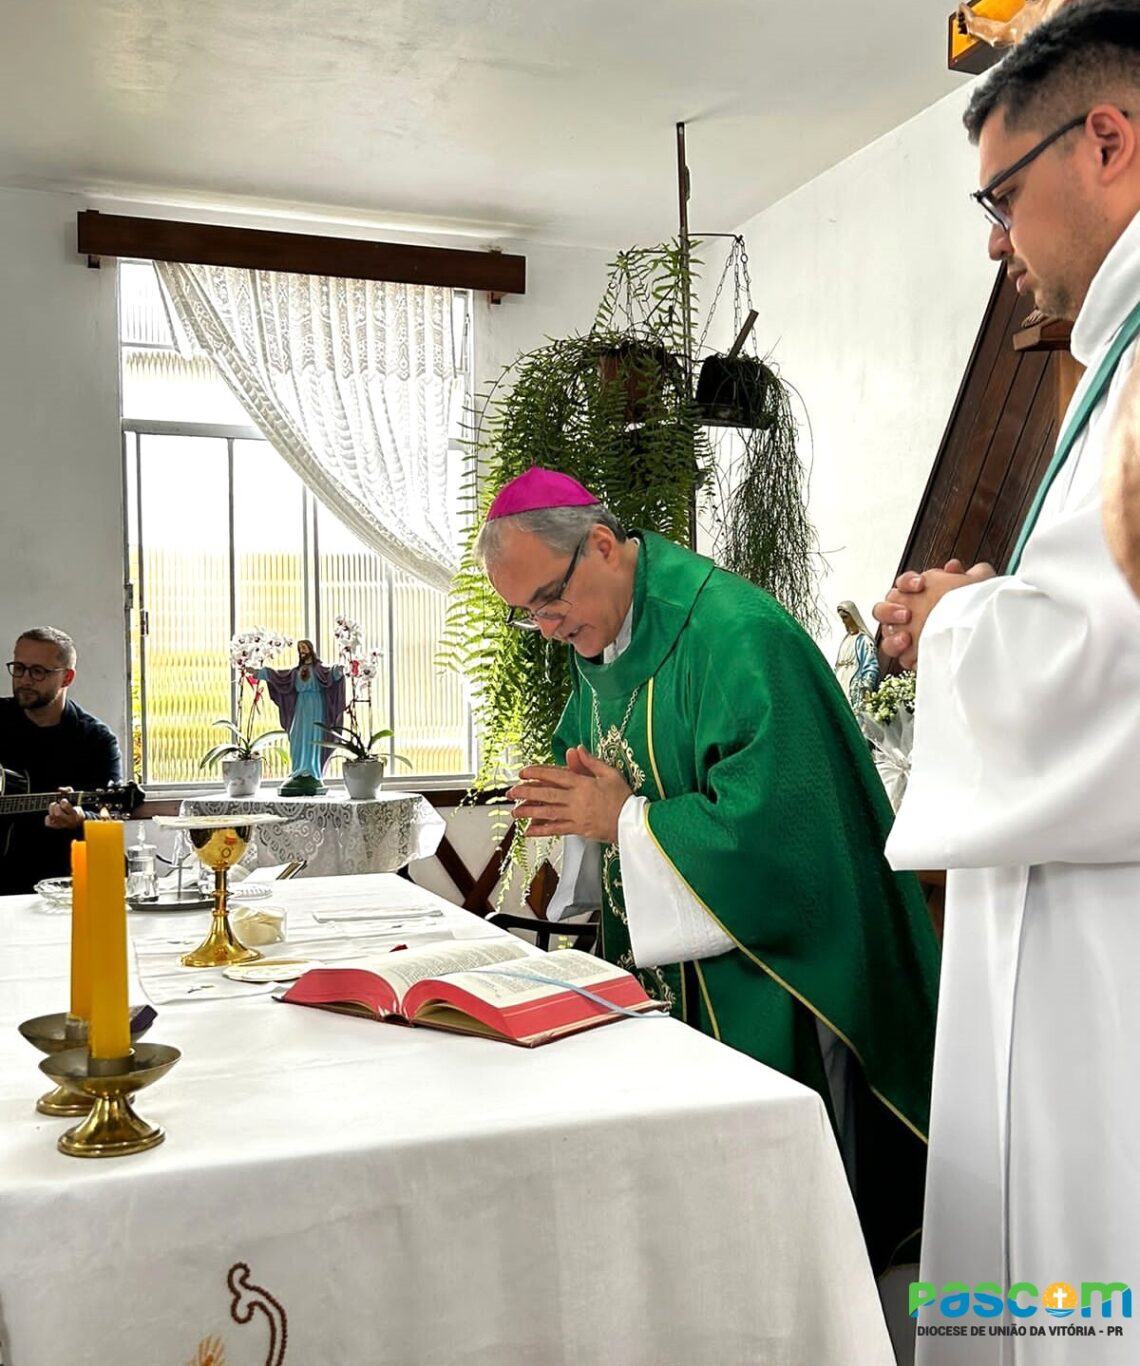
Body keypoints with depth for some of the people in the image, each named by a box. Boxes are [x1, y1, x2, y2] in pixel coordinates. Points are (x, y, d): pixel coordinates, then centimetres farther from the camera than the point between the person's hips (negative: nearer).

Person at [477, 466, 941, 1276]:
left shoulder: (734, 633, -21)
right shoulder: (599, 638, 7)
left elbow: (772, 818, -26)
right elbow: (598, 765, 17)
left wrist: (622, 819, -21)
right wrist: (572, 803, -6)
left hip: (752, 973, -8)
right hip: (656, 969, 8)